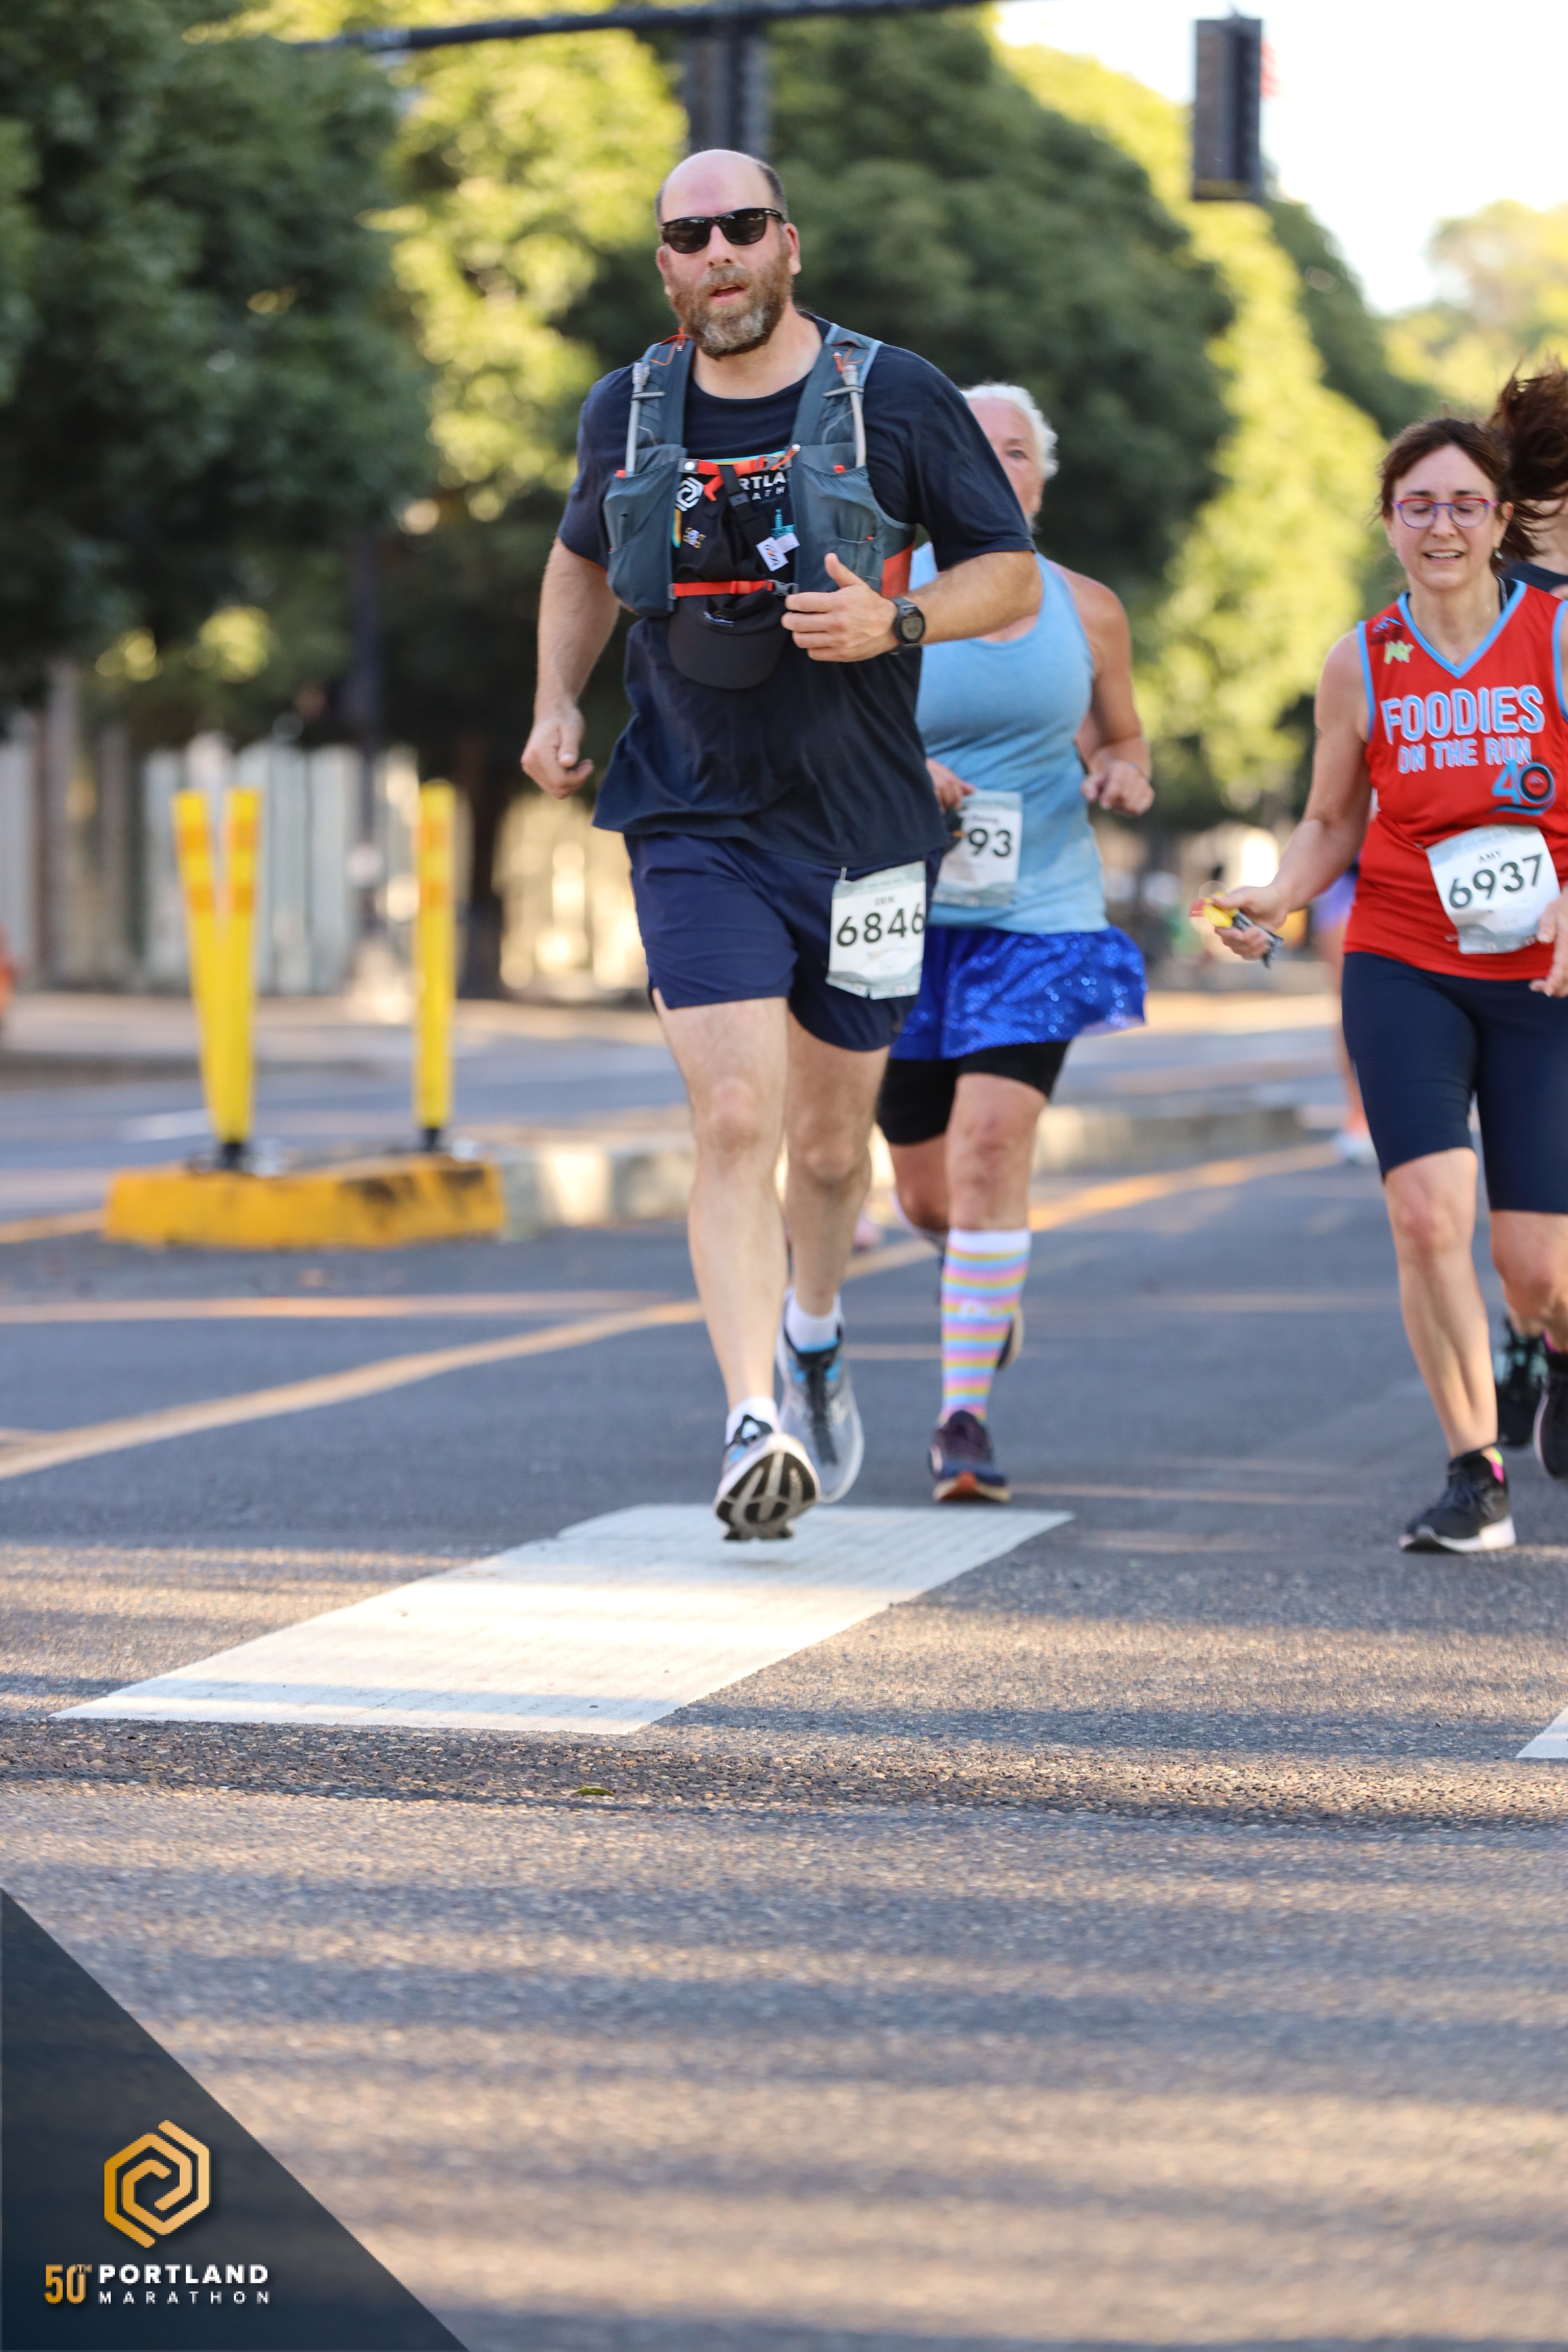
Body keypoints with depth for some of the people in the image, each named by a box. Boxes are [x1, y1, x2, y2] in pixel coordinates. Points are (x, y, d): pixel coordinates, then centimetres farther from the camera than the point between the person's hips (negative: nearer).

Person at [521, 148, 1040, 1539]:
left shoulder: (894, 401, -4)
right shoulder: (629, 413, 4)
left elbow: (1014, 577, 0)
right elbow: (583, 559, 23)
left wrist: (893, 621, -18)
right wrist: (558, 701, 7)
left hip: (862, 831, 0)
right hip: (694, 825, 0)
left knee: (830, 1142, 13)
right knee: (735, 1122, -16)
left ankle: (816, 1336, 44)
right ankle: (757, 1426, -18)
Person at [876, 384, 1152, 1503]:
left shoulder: (1087, 611, 5)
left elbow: (1121, 741, 19)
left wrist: (1125, 776, -4)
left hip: (1040, 916, 0)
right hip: (905, 910, 1)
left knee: (991, 1145, -19)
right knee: (925, 1189, 8)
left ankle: (966, 1412, -15)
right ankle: (991, 1280, 45)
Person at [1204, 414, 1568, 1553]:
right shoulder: (1361, 664, 3)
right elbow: (1332, 823, 13)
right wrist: (1277, 898, -6)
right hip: (1403, 966, 1)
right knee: (1427, 1211, -19)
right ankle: (1477, 1476, -5)